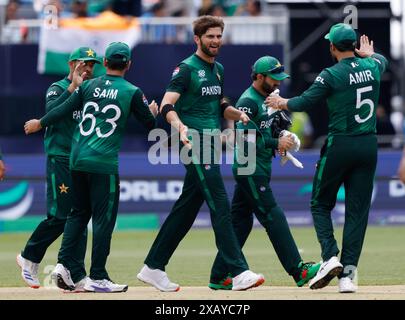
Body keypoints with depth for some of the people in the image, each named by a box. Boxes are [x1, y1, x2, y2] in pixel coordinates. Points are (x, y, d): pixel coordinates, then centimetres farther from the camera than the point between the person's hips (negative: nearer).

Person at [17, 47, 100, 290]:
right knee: (59, 216, -10)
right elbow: (51, 111, -22)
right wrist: (73, 86, -24)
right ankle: (29, 257, 9)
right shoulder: (58, 88, -1)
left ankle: (77, 277, 2)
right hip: (60, 159, -6)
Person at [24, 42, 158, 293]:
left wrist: (39, 124, 26)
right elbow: (150, 124, 4)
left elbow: (63, 110, 9)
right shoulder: (132, 92, -2)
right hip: (104, 163, -5)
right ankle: (97, 277, -1)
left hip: (76, 159, 5)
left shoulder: (88, 86, 7)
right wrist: (153, 111, 27)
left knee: (79, 212, 17)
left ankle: (64, 264, 6)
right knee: (104, 217, 0)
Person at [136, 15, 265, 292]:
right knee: (220, 205, -15)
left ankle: (153, 268, 18)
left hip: (212, 145, 9)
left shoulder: (218, 70, 17)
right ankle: (239, 272, -19)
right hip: (195, 145, -9)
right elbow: (167, 106, -16)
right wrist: (180, 127, -36)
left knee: (186, 209, 11)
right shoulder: (187, 69, -8)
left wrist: (237, 113, 8)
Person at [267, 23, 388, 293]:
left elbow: (304, 103, -7)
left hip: (339, 146, -4)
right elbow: (382, 60, 30)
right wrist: (368, 53, 52)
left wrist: (281, 103, 13)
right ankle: (348, 273, -1)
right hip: (369, 146, 4)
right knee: (357, 210, 5)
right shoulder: (372, 67, 5)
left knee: (321, 204, 11)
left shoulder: (332, 75, -12)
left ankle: (330, 257, -8)